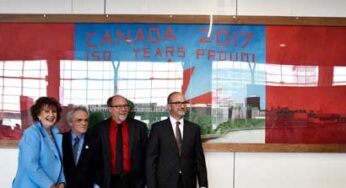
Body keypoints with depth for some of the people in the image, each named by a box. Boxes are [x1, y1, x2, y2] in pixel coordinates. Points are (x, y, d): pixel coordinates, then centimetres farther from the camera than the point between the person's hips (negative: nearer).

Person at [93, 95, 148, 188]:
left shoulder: (139, 127, -1)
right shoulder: (100, 128, 0)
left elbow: (145, 155, 1)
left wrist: (145, 179, -2)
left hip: (134, 181, 0)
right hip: (110, 181, 0)